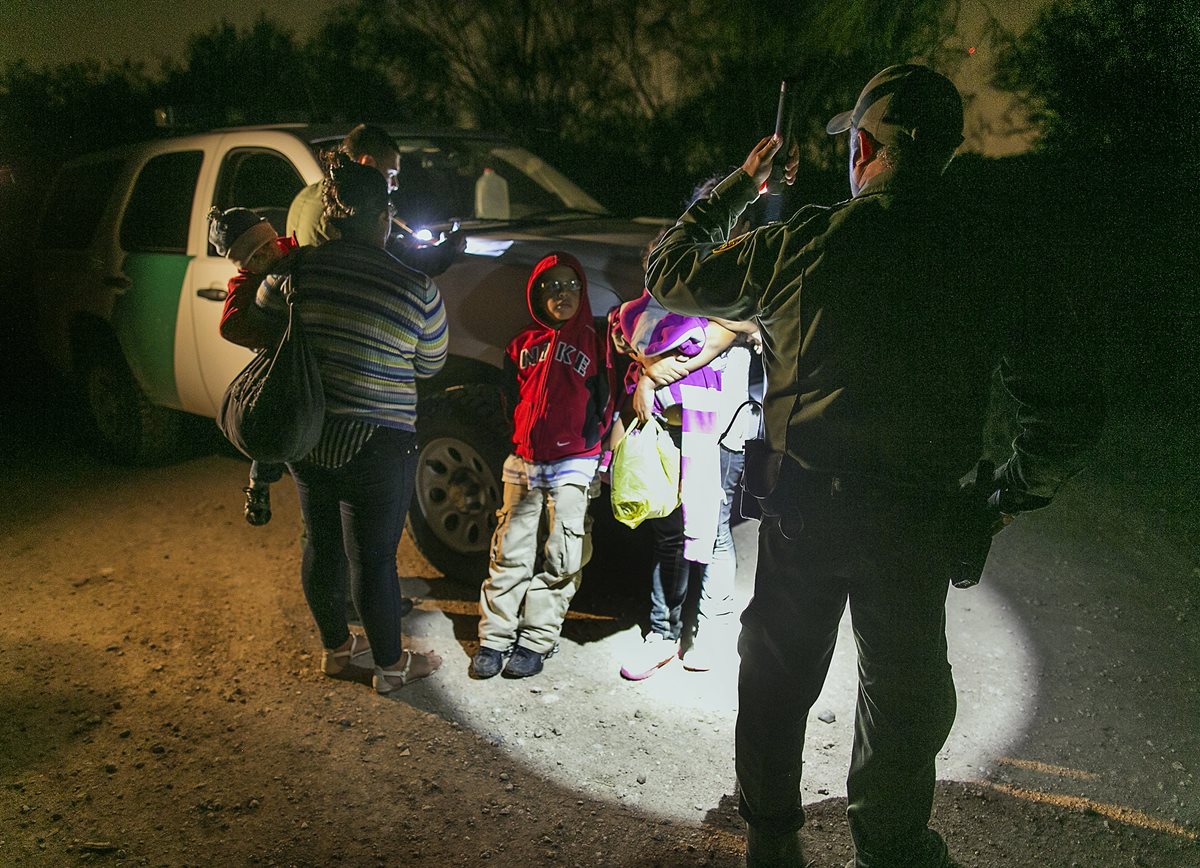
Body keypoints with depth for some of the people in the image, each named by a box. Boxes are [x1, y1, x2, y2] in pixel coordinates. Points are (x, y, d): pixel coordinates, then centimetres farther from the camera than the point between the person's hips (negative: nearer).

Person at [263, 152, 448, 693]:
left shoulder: (298, 268, -7)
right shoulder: (418, 289, -14)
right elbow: (430, 365, 1)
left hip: (304, 437, 4)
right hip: (375, 446, -4)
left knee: (320, 545, 20)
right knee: (373, 558, 9)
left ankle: (336, 649, 39)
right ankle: (391, 666, 26)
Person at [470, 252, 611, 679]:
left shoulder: (593, 344, 6)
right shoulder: (522, 344, 12)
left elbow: (603, 407, 7)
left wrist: (591, 452, -1)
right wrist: (518, 442, 11)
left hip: (574, 464, -2)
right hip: (523, 461, 2)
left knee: (562, 559, 0)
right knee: (510, 552, 2)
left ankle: (537, 641, 9)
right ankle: (495, 637, 9)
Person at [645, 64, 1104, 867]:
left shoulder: (806, 242, -9)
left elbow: (671, 275, 4)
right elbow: (1070, 409, -5)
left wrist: (738, 185, 15)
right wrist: (1008, 498, 9)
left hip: (803, 507, 0)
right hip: (916, 527, 0)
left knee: (777, 679, 21)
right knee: (904, 692, 21)